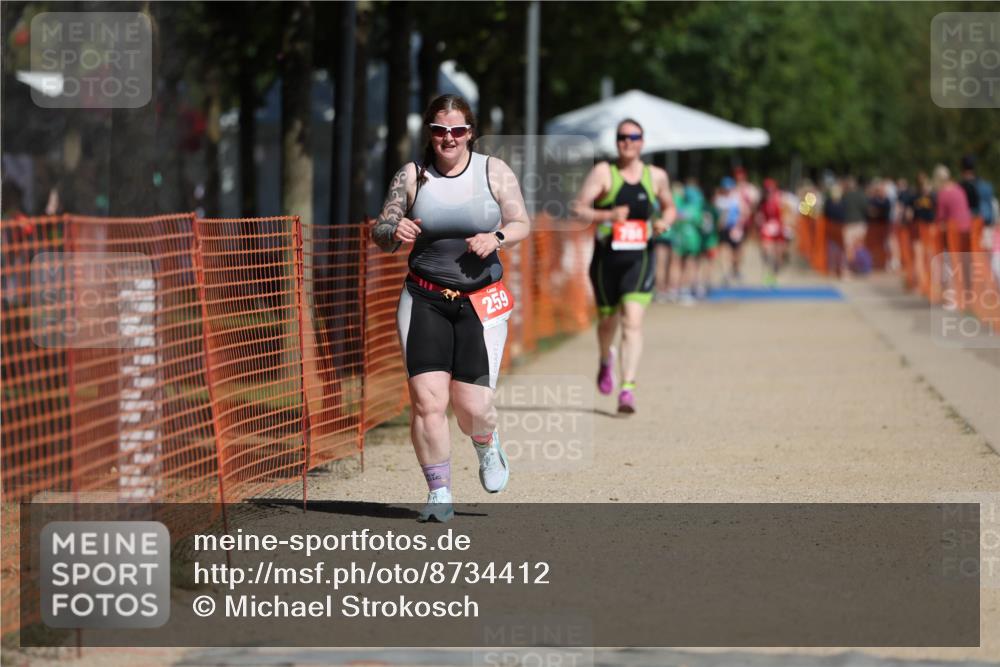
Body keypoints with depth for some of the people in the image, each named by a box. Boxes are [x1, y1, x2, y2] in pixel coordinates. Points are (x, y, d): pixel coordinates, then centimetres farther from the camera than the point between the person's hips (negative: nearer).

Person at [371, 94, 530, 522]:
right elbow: (380, 234, 6)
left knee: (472, 406, -7)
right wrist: (394, 232, -17)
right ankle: (439, 494, 2)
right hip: (424, 300, 0)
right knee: (427, 399, -12)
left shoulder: (495, 172, 2)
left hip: (481, 302, 0)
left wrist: (496, 237, -15)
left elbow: (521, 224, 6)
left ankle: (488, 446, 31)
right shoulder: (411, 177, 3)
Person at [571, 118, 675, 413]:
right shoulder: (603, 172, -1)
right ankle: (606, 360, 49)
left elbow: (669, 207, 24)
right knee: (607, 320, 14)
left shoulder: (656, 176, 7)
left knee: (633, 321, -15)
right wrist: (607, 215, -24)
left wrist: (665, 221, 1)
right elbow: (578, 208, -7)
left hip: (639, 258, 0)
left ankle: (628, 389, -19)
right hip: (606, 256, 0)